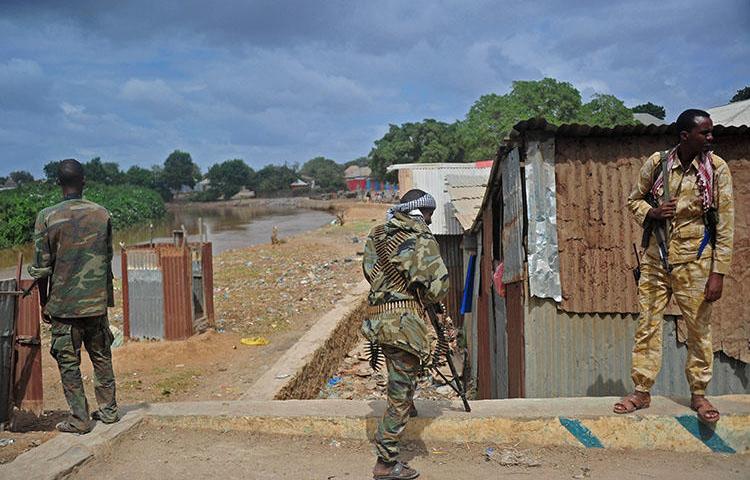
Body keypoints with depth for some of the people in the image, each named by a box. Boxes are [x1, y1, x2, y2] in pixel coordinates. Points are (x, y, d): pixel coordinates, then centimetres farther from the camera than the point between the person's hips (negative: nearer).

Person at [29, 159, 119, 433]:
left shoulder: (47, 217, -8)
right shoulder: (102, 215, 0)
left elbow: (41, 267, -6)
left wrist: (45, 304, 6)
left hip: (63, 305, -3)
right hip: (97, 302, 3)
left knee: (68, 362, 6)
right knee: (101, 356, 15)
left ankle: (79, 420, 9)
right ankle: (108, 410, 22)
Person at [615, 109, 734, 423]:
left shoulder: (717, 169, -6)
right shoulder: (657, 163, -2)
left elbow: (725, 225, -6)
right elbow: (635, 199, 13)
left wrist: (718, 273, -10)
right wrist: (652, 213, -10)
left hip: (694, 261, -2)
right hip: (656, 258, 2)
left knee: (699, 329, 6)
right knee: (647, 326, 6)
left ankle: (698, 394, 22)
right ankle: (642, 392, 17)